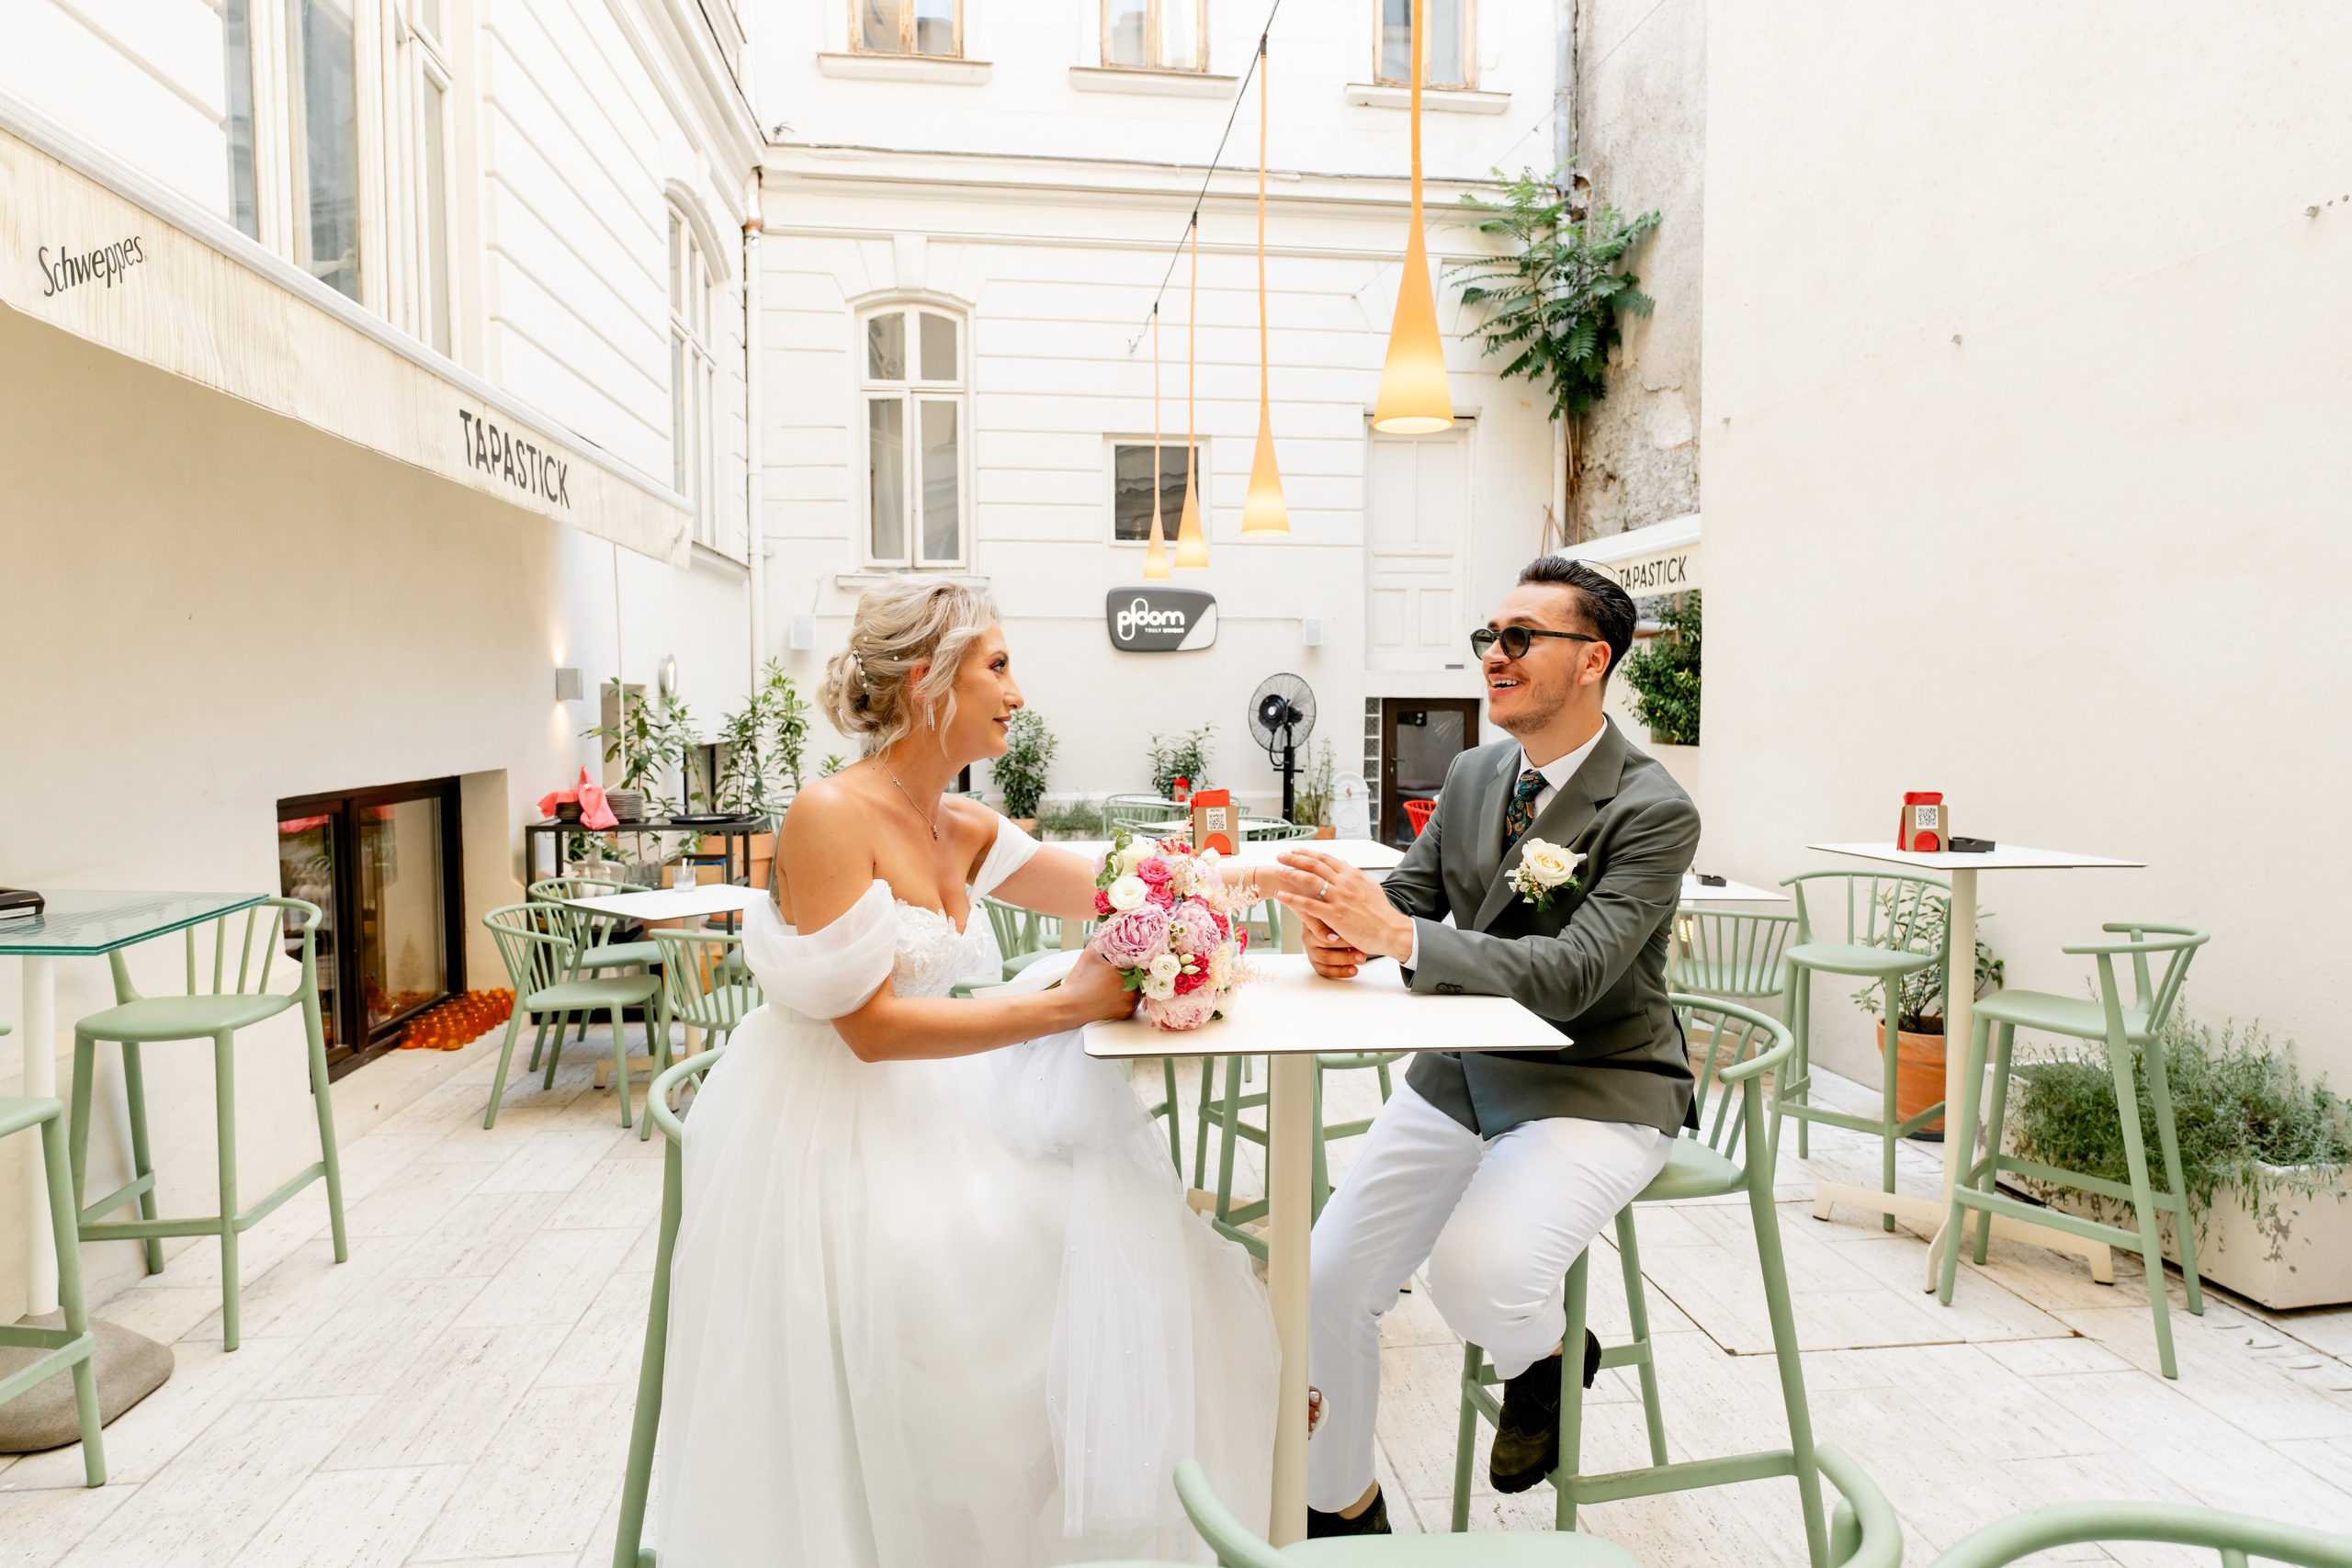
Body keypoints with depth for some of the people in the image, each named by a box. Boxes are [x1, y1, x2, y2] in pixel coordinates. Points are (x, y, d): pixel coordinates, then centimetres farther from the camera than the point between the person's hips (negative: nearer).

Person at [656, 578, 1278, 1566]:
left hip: (920, 1107, 8)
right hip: (823, 1129, -7)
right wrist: (1068, 1006, -24)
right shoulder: (832, 815, -19)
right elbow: (871, 1026, -23)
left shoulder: (965, 830, 5)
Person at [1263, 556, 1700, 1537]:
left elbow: (1570, 977, -27)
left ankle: (1548, 1362, 10)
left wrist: (1395, 934, -37)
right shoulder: (1472, 775, 4)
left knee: (1475, 1276, -29)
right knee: (1326, 1284, -1)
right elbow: (1407, 899, 5)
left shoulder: (1652, 812, -17)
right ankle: (1344, 1509, 27)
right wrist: (1340, 926, -20)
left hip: (1593, 1087, -5)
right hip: (1463, 1072, 6)